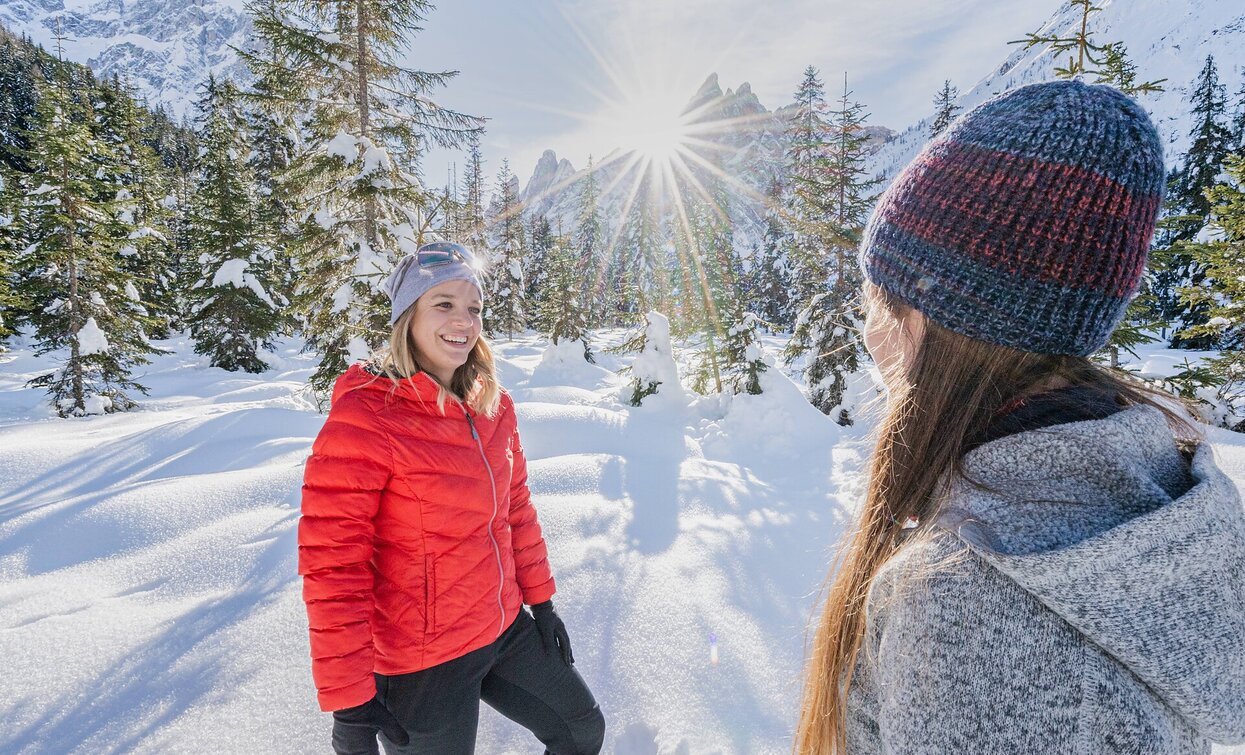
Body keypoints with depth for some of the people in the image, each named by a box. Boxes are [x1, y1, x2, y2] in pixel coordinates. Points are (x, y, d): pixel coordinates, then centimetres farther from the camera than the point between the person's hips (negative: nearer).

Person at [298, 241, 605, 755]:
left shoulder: (493, 404, -1)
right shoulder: (364, 417, -20)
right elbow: (333, 567, -20)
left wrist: (541, 601, 12)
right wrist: (349, 703, -17)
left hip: (507, 630, 6)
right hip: (421, 663, -6)